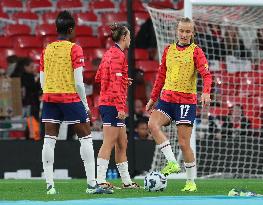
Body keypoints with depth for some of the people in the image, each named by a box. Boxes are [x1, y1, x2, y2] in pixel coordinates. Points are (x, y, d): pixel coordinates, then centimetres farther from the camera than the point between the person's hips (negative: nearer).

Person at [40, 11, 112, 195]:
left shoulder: (47, 50, 9)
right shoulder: (74, 49, -7)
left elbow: (42, 82, 10)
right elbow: (78, 82, -11)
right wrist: (85, 105, -2)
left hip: (49, 98, 5)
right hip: (70, 98, -5)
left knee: (49, 140, 4)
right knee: (86, 137, 4)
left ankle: (49, 185, 0)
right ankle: (92, 184, 2)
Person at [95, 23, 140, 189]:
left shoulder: (109, 54, 16)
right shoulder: (118, 55, -13)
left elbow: (98, 77, 22)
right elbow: (116, 84, -19)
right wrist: (120, 107, -22)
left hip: (106, 103, 10)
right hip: (113, 105, -10)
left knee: (122, 143, 14)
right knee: (109, 143, -11)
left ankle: (126, 181, 19)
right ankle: (100, 180, -14)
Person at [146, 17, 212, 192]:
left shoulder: (196, 51, -2)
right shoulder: (169, 50, 13)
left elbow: (206, 74, -14)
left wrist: (206, 92, -33)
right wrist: (153, 98, 20)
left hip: (187, 100, -4)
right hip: (167, 98, 4)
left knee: (184, 143, -4)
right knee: (153, 124, -25)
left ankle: (191, 182, 10)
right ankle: (172, 163, -23)